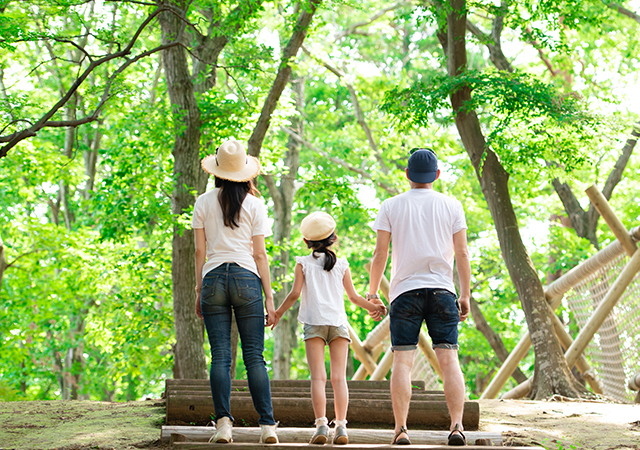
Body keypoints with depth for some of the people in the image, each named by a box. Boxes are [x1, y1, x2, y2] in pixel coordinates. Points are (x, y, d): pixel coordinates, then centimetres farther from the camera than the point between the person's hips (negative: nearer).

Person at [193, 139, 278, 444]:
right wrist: (269, 297, 5)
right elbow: (260, 254, 2)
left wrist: (199, 291, 13)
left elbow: (200, 250, 6)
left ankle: (223, 422, -10)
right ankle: (267, 424, -6)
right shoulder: (254, 205, 3)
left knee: (220, 356, 0)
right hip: (246, 278, -1)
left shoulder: (204, 203, 6)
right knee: (254, 356, 0)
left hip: (213, 278, 1)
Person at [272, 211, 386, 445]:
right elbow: (353, 296, 13)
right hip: (338, 322, 1)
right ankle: (341, 426, -11)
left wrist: (278, 313, 10)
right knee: (339, 377, -2)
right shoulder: (341, 265, 11)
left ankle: (321, 424, -18)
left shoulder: (303, 264, 6)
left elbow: (295, 294, -2)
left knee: (318, 377, -7)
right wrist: (372, 307, 28)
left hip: (314, 323, -1)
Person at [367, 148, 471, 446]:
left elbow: (380, 254, 2)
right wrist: (465, 295, 9)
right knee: (448, 359, -2)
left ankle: (401, 429, -9)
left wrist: (372, 292, 12)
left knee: (402, 361, -2)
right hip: (442, 290, 1)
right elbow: (462, 253, 3)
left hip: (405, 290, 0)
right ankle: (457, 425, -12)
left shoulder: (391, 206, 5)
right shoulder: (451, 206, 7)